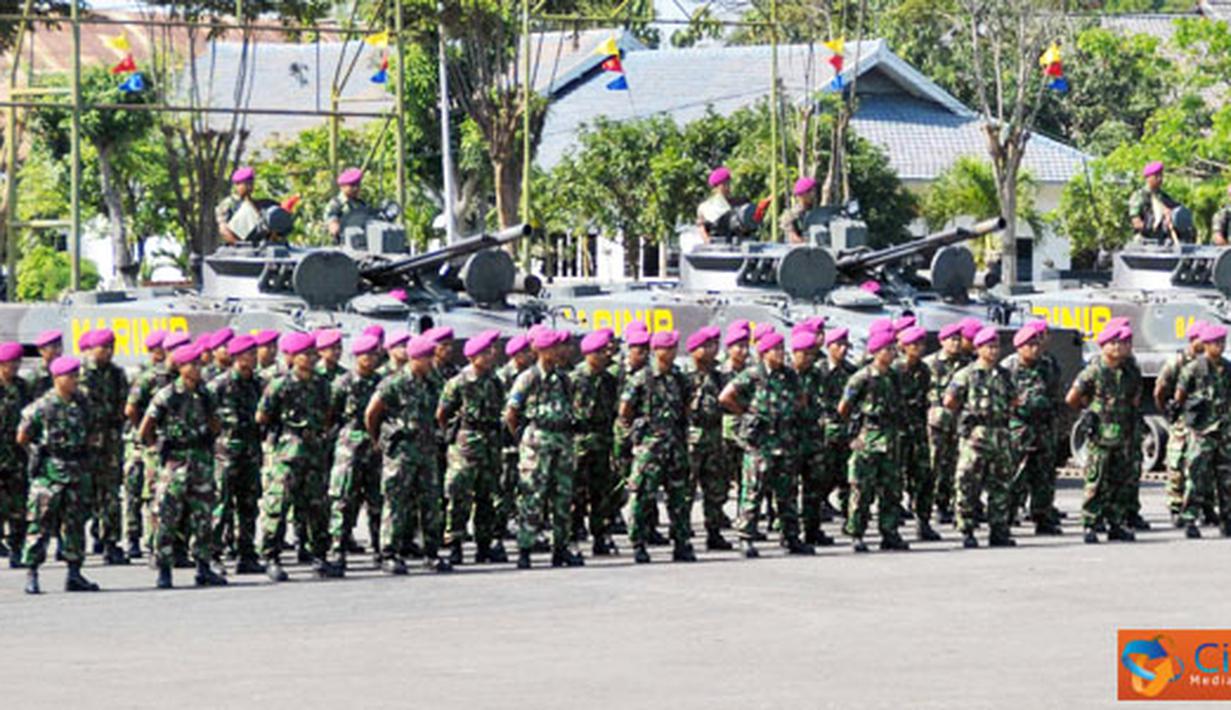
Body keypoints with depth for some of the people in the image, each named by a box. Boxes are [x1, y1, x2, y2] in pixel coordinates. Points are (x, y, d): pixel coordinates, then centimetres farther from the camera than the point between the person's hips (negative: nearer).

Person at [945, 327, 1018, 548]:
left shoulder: (1003, 374, 13)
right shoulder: (967, 374, -2)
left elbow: (1014, 401, 24)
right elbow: (949, 401, -3)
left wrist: (1004, 413, 12)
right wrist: (968, 413, 4)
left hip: (1000, 435, 5)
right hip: (974, 435, -5)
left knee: (1000, 484, 7)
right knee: (969, 486, -5)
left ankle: (1000, 530, 12)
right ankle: (967, 531, -1)